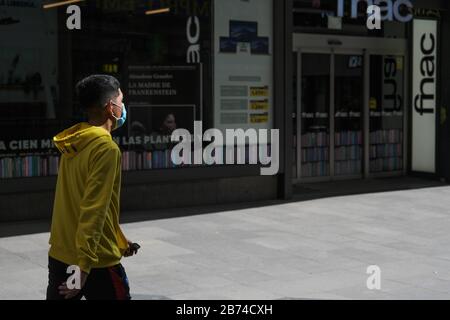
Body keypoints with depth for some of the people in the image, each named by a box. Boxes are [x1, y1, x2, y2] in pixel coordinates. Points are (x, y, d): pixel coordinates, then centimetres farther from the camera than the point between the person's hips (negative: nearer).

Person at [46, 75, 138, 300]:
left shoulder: (73, 143, 10)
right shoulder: (106, 148, -16)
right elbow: (94, 210, -23)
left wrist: (119, 242, 25)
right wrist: (84, 265, -24)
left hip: (60, 256, 8)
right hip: (96, 261, -8)